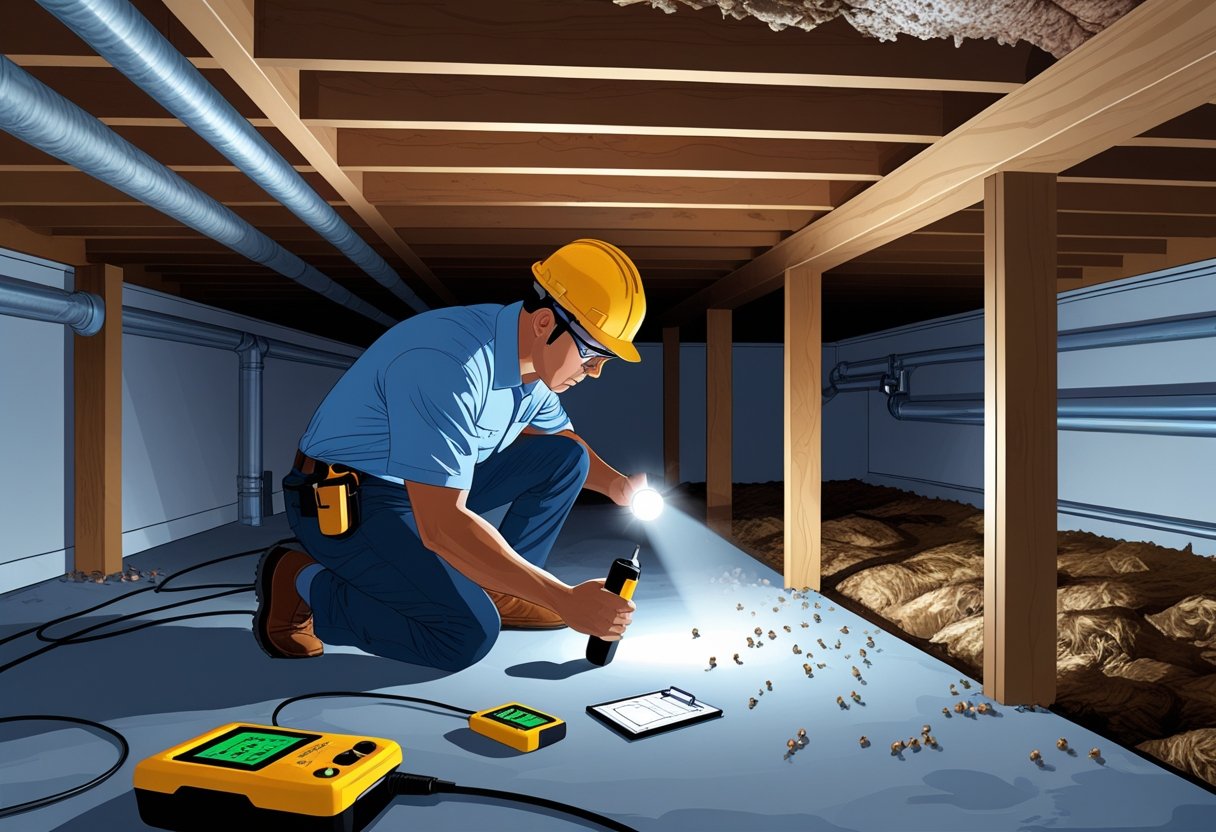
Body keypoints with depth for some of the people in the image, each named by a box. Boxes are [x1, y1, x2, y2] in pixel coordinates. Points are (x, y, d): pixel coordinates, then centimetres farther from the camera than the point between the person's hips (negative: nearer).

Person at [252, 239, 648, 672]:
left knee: (567, 458, 2)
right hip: (342, 504, -9)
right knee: (469, 634, -24)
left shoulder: (531, 359, -3)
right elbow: (440, 526, -36)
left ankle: (496, 591, 8)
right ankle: (299, 585, -6)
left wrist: (617, 484, 5)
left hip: (432, 486, 9)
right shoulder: (448, 365, -32)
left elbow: (561, 438, 20)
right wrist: (565, 601, -32)